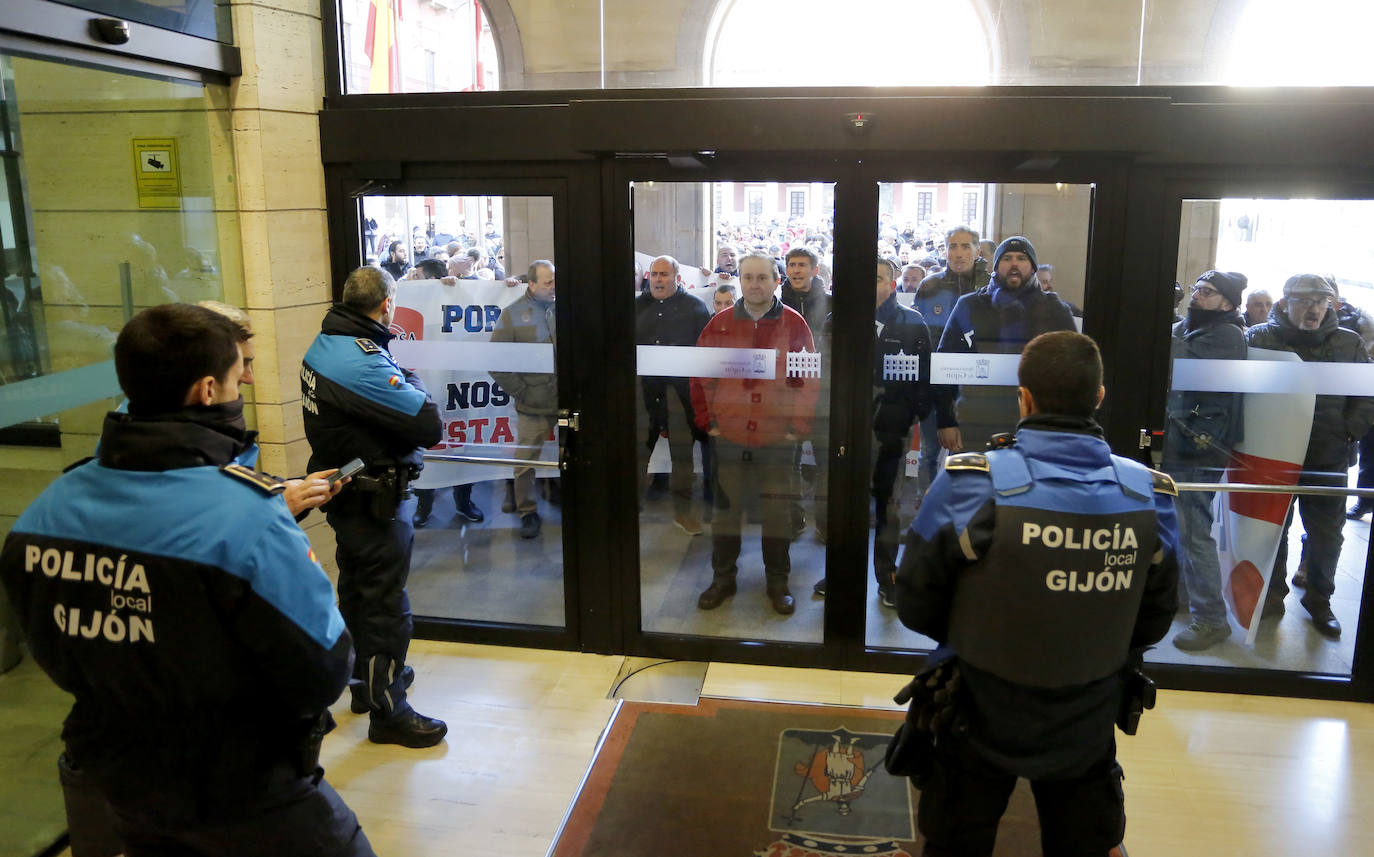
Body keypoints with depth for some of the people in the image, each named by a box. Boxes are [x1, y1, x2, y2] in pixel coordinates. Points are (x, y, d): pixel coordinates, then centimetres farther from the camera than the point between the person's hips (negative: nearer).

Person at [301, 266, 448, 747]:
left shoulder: (323, 346, 3)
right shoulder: (365, 362, -27)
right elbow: (430, 427, -27)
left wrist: (396, 378, -4)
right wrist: (411, 380, -10)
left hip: (342, 491, 10)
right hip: (375, 504, -10)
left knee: (358, 590, 23)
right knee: (386, 604, 2)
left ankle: (369, 677, 41)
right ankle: (388, 711, 14)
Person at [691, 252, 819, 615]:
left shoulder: (795, 324, 0)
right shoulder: (720, 324, 4)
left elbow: (810, 379, 1)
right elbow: (700, 377, 7)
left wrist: (800, 426, -4)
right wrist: (708, 422, 2)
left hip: (778, 440, -1)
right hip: (728, 439, 2)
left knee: (777, 513, 6)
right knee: (725, 510, 9)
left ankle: (777, 582, 21)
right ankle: (722, 578, 24)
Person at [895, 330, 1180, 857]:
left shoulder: (968, 486, -24)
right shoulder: (1149, 495, -13)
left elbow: (915, 607, -14)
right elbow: (1153, 621, 0)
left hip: (982, 720, -2)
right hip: (1087, 731, 3)